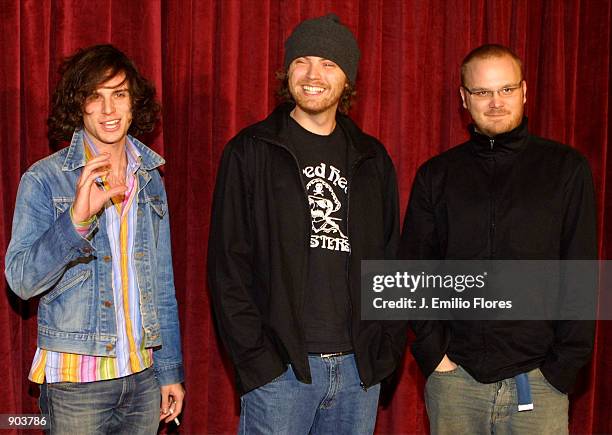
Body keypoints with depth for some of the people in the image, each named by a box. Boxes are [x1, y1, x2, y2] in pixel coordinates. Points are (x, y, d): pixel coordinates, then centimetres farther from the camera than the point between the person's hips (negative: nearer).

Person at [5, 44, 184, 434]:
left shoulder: (150, 179, 7)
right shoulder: (45, 179, -7)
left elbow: (161, 282, 11)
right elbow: (22, 279, -15)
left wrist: (170, 371, 11)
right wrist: (76, 219, -29)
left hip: (142, 375, 4)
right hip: (77, 379, -4)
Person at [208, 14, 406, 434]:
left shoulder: (372, 159, 11)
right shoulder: (251, 152, -1)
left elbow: (391, 259, 13)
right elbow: (228, 265, -5)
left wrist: (388, 345, 3)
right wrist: (255, 355, -11)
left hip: (360, 368, 4)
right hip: (280, 368, -3)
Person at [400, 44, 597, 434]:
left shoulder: (567, 168, 2)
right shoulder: (437, 176, 7)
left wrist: (563, 366, -6)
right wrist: (433, 352, -4)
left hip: (539, 378, -1)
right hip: (454, 376, 2)